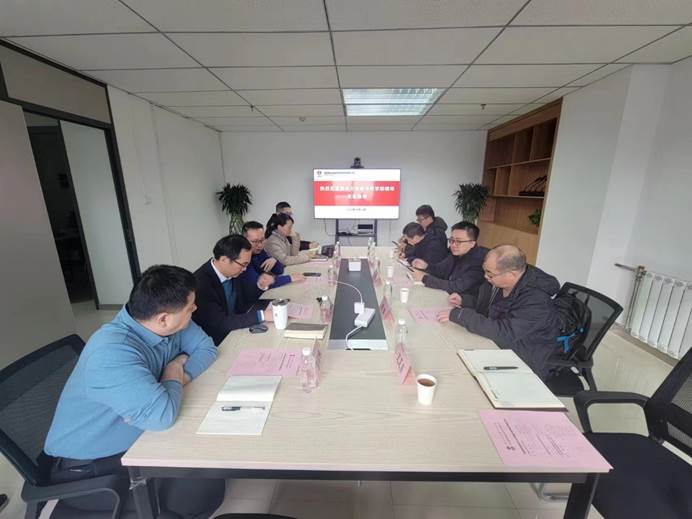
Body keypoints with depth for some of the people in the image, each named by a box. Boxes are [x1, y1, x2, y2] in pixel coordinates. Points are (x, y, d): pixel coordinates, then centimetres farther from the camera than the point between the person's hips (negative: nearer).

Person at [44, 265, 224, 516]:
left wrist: (182, 374, -20)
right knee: (205, 487, -19)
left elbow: (206, 347, -1)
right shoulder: (112, 352, -36)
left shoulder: (168, 323, -12)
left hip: (134, 440, 7)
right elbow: (161, 415, -42)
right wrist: (174, 378, -22)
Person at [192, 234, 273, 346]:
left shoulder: (232, 272, -5)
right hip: (215, 344, -6)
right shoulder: (200, 283, -25)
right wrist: (262, 315, -30)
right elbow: (220, 323, -28)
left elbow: (246, 300, 9)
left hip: (235, 332, 6)